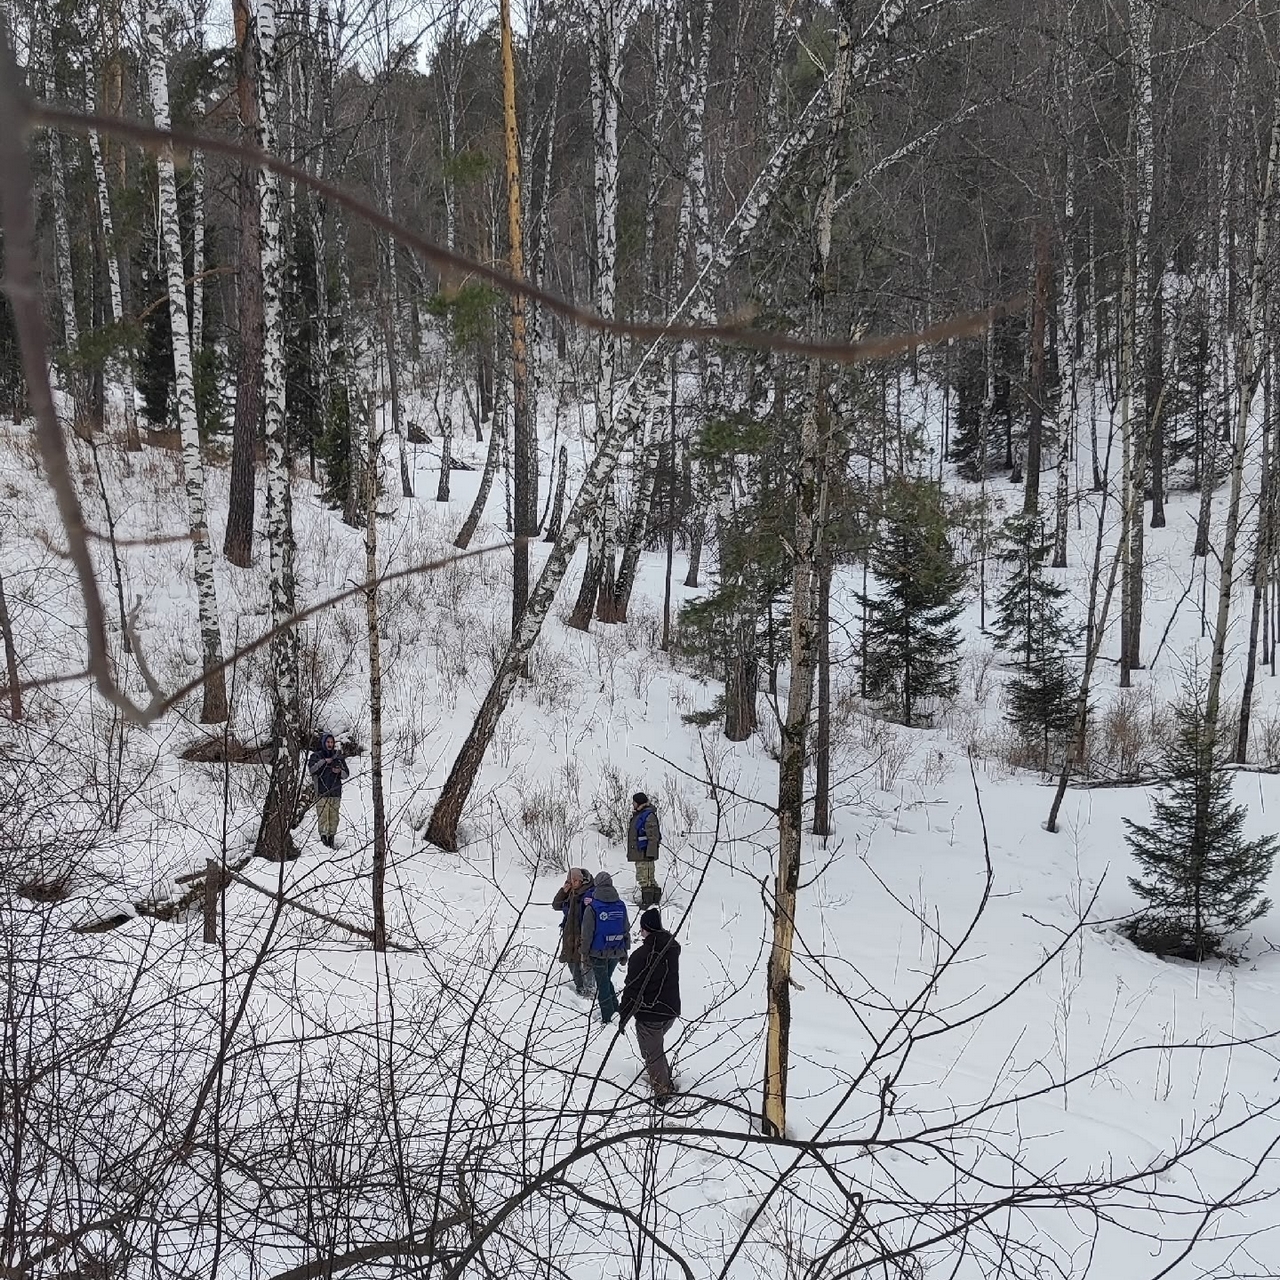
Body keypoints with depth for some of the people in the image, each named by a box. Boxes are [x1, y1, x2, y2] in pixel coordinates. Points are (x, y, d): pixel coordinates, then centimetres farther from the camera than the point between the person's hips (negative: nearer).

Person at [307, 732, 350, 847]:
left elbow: (346, 774, 18)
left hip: (335, 792, 3)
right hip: (322, 792, -3)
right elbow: (311, 769, -11)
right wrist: (324, 761, -14)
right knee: (323, 816, -9)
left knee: (334, 817, 1)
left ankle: (331, 839, 7)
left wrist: (340, 771, -3)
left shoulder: (338, 757, 15)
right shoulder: (316, 755, 6)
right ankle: (323, 837, -7)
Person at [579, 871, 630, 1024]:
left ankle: (608, 1016, 11)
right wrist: (625, 950, 17)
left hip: (598, 953, -4)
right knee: (607, 979, 23)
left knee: (602, 983, 8)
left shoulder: (592, 908, -16)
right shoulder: (621, 905, -3)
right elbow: (627, 930, 6)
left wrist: (584, 954, -2)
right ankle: (615, 1008, 22)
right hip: (616, 952, 4)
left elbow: (587, 934, -11)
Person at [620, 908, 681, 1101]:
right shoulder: (673, 947, -5)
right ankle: (666, 1079, 39)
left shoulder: (640, 955, -23)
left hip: (649, 1013, -6)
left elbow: (632, 988, -18)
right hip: (671, 1009, 7)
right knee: (656, 1043, 28)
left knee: (652, 1051, 10)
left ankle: (662, 1088, 16)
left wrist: (624, 1015, -7)